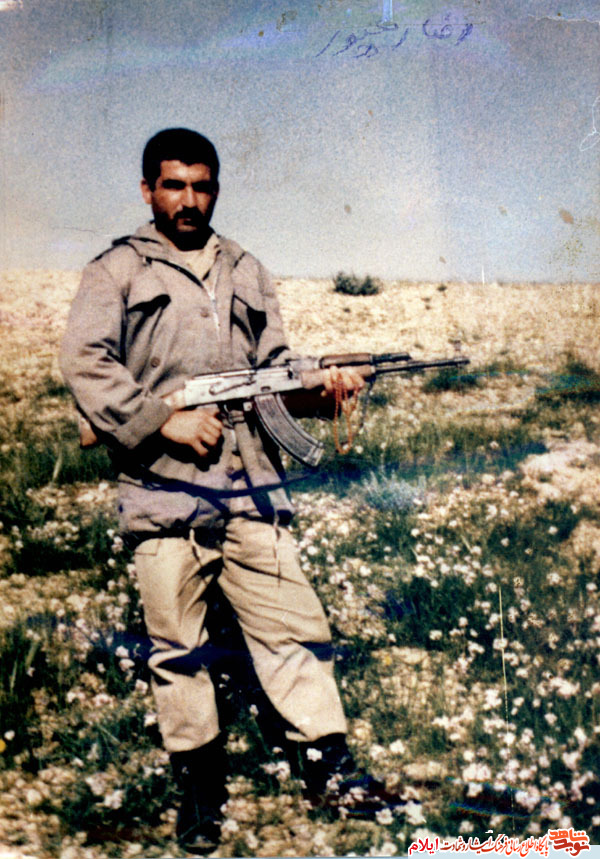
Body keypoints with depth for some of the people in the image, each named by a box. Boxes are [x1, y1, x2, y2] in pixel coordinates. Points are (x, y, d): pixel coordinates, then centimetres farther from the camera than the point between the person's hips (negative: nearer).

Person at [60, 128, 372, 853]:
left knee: (291, 624, 2)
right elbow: (85, 362, -6)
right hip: (163, 487, -3)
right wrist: (164, 419, -15)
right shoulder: (118, 269, 7)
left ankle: (328, 766, 13)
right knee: (175, 645, 5)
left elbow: (273, 367, 16)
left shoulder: (247, 273, 20)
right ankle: (199, 783, 20)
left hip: (252, 484, 3)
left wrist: (319, 385, -6)